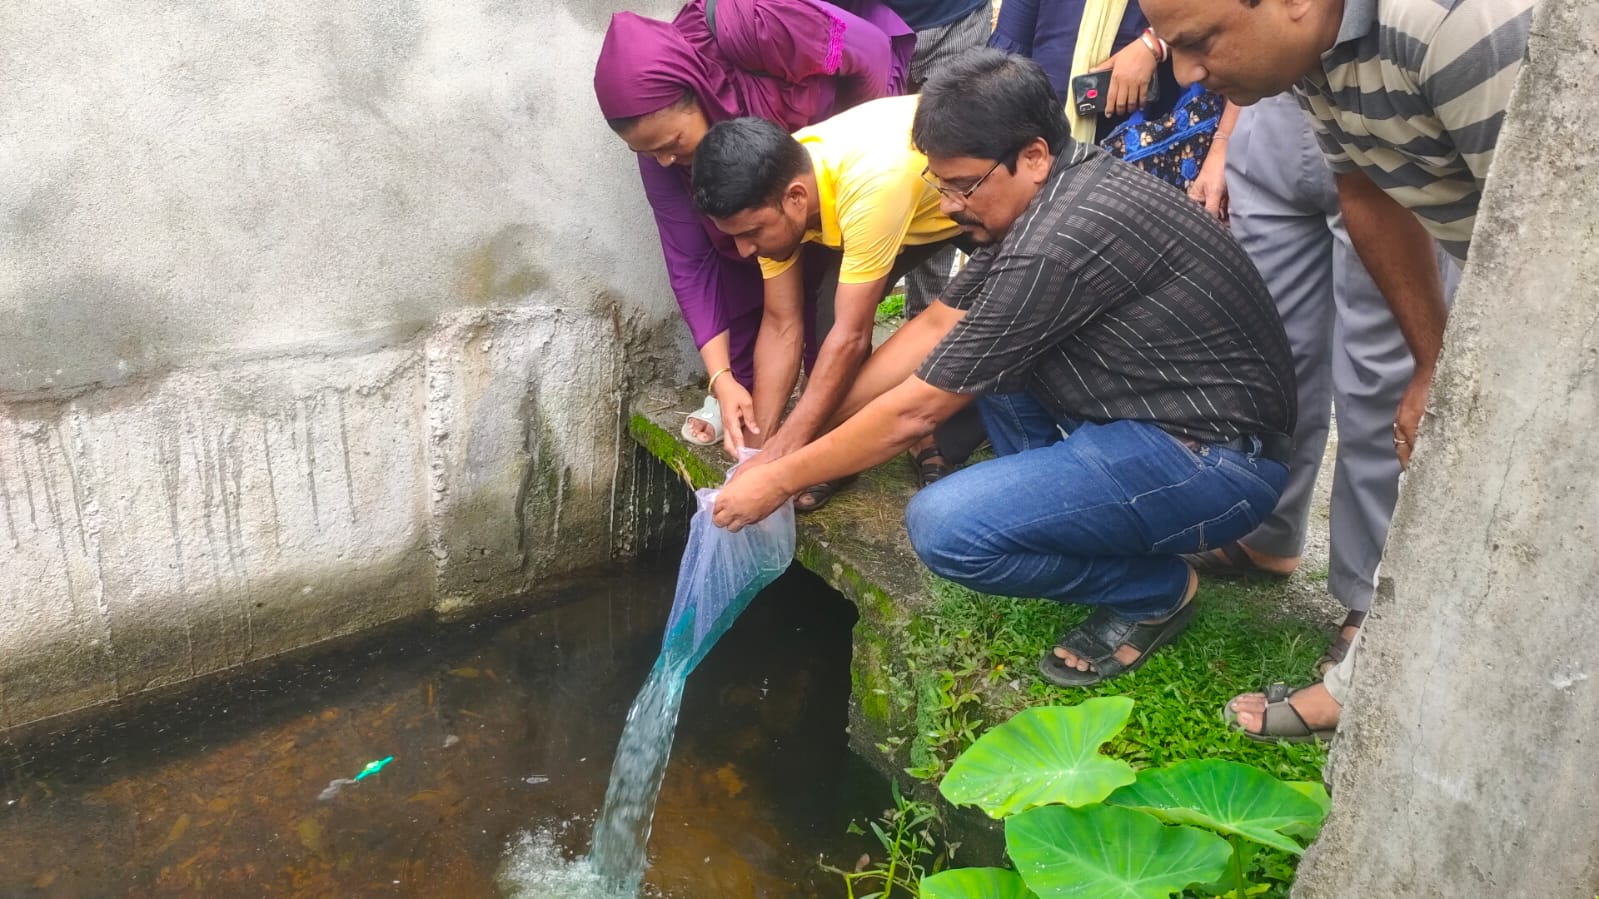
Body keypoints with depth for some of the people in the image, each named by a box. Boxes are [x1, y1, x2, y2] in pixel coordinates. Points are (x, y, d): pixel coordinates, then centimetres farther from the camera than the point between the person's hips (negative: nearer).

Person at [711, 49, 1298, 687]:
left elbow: (914, 412, -19)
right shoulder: (1045, 195, 3)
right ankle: (1065, 504, 11)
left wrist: (779, 480, -7)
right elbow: (935, 326, 9)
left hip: (1214, 460, -10)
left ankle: (1156, 591, 0)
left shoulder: (1059, 244, -27)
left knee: (944, 527, -24)